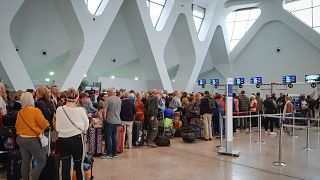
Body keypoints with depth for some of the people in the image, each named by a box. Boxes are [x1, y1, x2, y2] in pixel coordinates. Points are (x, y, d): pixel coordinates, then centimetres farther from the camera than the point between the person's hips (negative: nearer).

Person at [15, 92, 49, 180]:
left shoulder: (20, 113, 3)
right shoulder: (35, 111, -17)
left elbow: (17, 126, 13)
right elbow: (44, 124, -14)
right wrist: (47, 124, 7)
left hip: (21, 139, 7)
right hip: (32, 140, -7)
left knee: (25, 162, 15)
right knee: (41, 161, 3)